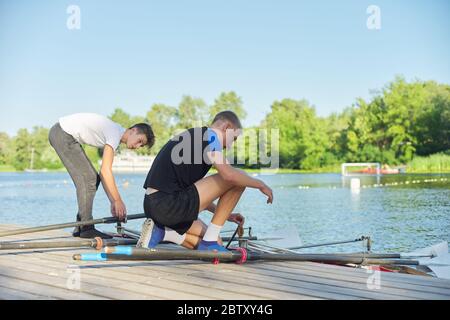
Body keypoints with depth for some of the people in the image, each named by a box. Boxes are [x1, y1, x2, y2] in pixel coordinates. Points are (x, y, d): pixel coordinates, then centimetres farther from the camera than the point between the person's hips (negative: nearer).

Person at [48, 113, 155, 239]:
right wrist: (118, 201, -20)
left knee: (92, 179, 8)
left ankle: (80, 227, 12)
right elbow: (105, 171, -24)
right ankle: (86, 228, -8)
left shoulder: (115, 139, 10)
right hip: (62, 135, -10)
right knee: (88, 178, -12)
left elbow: (104, 173, 9)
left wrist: (113, 202, 4)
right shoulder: (115, 133, -19)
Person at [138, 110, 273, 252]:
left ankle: (159, 231, 6)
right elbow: (229, 174, -20)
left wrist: (224, 214, 30)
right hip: (169, 203, -10)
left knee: (214, 242, 18)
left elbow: (198, 192, 31)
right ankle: (210, 241, -3)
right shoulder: (209, 135, -4)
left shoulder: (191, 136, 25)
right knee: (237, 181, -6)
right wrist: (260, 184, -3)